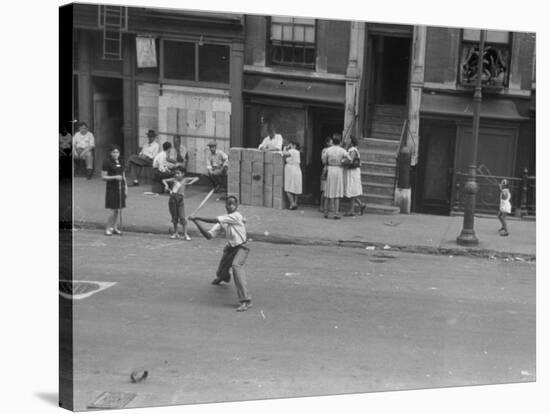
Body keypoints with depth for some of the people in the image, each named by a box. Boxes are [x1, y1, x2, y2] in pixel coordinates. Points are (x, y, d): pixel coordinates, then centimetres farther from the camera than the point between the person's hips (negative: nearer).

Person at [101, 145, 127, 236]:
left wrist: (125, 186, 14)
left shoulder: (120, 162, 12)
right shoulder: (107, 162, -7)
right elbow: (103, 177, -8)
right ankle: (108, 228, 3)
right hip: (112, 188, -6)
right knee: (114, 210, -9)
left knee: (118, 210, 8)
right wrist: (114, 177, -19)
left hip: (120, 188, 6)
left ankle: (114, 227, 20)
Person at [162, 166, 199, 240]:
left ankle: (185, 234, -3)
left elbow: (196, 178, 10)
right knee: (174, 217, 8)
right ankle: (175, 233, 22)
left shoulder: (185, 180, 7)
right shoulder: (174, 179, 7)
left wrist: (190, 183, -5)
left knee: (182, 218, -7)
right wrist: (166, 185, -7)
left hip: (180, 200, -1)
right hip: (172, 199, 1)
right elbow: (164, 180, 12)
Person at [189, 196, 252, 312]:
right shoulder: (222, 220, 0)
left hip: (241, 247, -7)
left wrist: (197, 218, -24)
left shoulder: (236, 216, -21)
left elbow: (214, 220, -28)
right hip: (230, 248, 7)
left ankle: (245, 300, -37)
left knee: (236, 266, -34)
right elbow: (209, 235, -6)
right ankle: (223, 277, 61)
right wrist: (196, 222, -16)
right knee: (220, 273, 17)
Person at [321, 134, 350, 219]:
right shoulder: (342, 151, -5)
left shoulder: (328, 150, 0)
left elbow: (324, 162, 5)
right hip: (339, 171, -2)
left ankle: (326, 213, 10)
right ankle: (336, 213, -6)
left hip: (330, 171, 2)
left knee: (328, 193, 10)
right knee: (337, 193, 0)